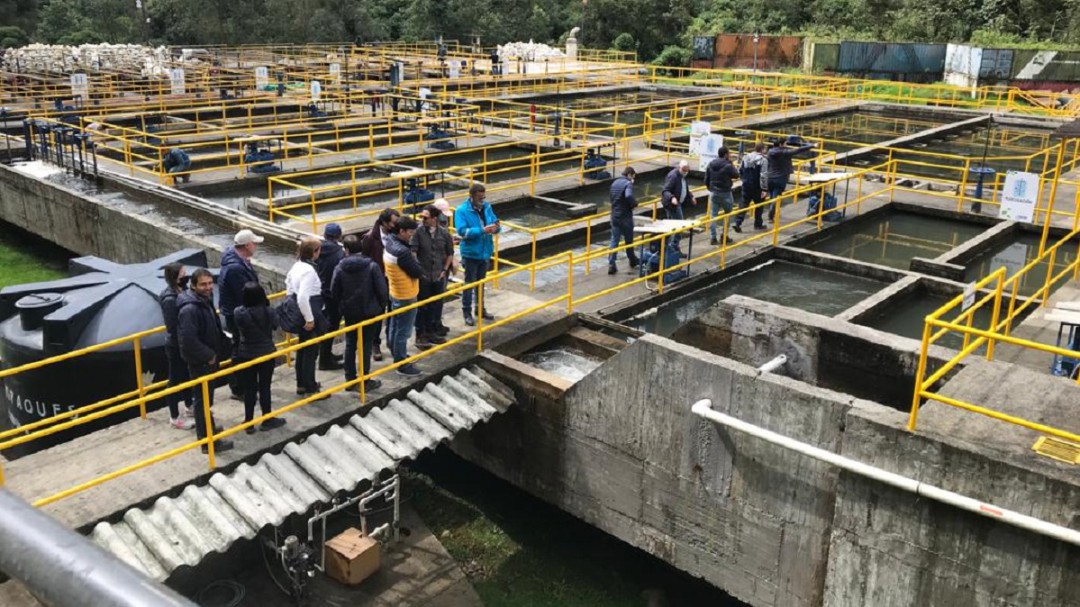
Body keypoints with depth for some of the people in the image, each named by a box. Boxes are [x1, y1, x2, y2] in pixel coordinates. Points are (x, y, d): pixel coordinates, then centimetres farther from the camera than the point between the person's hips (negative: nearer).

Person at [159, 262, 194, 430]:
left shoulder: (182, 291, -1)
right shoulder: (170, 300, -26)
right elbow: (173, 328, -24)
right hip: (176, 347, -8)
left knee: (187, 376, 23)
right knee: (176, 380, 7)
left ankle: (189, 407, 43)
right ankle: (175, 418, 21)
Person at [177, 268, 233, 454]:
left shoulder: (206, 301, 6)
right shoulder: (190, 309, -27)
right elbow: (189, 341, -31)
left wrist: (222, 347, 8)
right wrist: (209, 355, -21)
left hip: (208, 358, 10)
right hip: (199, 361, -10)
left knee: (207, 398, 23)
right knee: (203, 400, -1)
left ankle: (206, 429, 40)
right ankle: (209, 442, 8)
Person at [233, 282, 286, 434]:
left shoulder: (239, 313, -17)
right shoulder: (267, 311, -17)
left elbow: (240, 329, 0)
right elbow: (275, 325, 0)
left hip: (246, 355, 1)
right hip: (266, 354, -1)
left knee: (249, 389, 11)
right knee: (265, 387, 11)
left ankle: (249, 422, 18)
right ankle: (267, 420, 22)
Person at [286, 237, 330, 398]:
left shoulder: (297, 266, 6)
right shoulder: (309, 270, -23)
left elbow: (288, 282, 19)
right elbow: (303, 297, -30)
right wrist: (310, 319, -23)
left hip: (300, 315, 10)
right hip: (310, 317, -10)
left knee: (302, 350, 20)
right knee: (311, 352, 2)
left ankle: (301, 385, 31)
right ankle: (310, 388, 12)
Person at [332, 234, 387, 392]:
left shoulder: (340, 268, -8)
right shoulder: (372, 266, -13)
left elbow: (334, 291, -3)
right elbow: (381, 290, -11)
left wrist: (342, 306, 14)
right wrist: (382, 306, 6)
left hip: (349, 312, 2)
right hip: (369, 311, -2)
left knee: (350, 345, 14)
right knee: (366, 345, 5)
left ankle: (350, 380, 19)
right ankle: (365, 381, 8)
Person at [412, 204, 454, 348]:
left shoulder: (444, 233, -4)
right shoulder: (418, 232, -14)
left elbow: (450, 253, 9)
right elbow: (412, 252, -15)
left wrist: (445, 270, 4)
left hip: (438, 276, 4)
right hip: (423, 276, -3)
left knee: (436, 306, 14)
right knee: (422, 307, 5)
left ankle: (432, 332, 30)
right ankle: (420, 336, 16)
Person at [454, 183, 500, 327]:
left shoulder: (487, 207, 3)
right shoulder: (462, 211, -15)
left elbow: (494, 223, 9)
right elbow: (462, 231, -25)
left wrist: (496, 227, -16)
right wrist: (482, 230, -31)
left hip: (485, 252, 6)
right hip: (471, 253, -6)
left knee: (481, 283, 18)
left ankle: (480, 309, 30)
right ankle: (467, 312, 11)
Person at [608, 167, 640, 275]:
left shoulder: (615, 182, 10)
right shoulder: (628, 183, -15)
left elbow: (610, 195, 21)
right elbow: (629, 196, -32)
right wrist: (635, 203, -14)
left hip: (614, 216, 6)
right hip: (625, 216, -6)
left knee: (614, 240, 4)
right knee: (629, 240, 12)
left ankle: (611, 265, -5)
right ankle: (633, 261, 30)